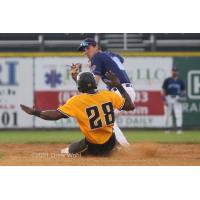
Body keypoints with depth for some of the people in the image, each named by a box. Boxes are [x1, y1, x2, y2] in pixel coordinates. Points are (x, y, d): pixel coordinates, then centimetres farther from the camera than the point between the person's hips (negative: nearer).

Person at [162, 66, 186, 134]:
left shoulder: (180, 81, 10)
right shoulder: (167, 80, 5)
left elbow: (183, 90, 15)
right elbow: (164, 90, 4)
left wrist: (182, 96, -6)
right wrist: (164, 100, -5)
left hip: (177, 99, 0)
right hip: (169, 98, 0)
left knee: (178, 113, -12)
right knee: (168, 114, 4)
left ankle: (179, 128, -15)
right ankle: (168, 128, 13)